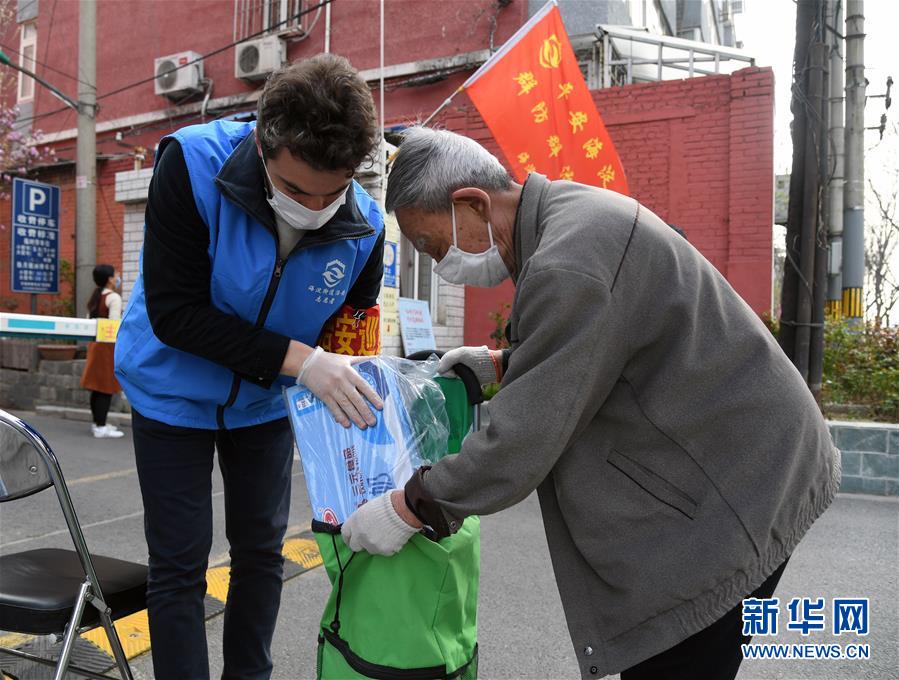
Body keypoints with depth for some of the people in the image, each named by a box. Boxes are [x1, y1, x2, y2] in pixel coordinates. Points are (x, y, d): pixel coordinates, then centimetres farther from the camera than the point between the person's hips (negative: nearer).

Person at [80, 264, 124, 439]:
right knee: (106, 387, -5)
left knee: (97, 386, 14)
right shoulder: (113, 297, -12)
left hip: (95, 342, 9)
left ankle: (97, 422, 22)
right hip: (108, 345, -9)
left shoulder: (95, 297, 14)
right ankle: (101, 427, -4)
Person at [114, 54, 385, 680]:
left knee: (262, 550, 14)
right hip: (175, 391, -2)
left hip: (265, 400, 3)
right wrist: (297, 359, -36)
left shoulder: (364, 226, -20)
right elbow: (173, 312, -29)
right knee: (180, 564, 3)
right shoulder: (192, 164, -28)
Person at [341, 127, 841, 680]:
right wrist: (501, 365, 8)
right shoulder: (568, 210, 6)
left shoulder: (568, 266, -28)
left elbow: (526, 435, -25)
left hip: (732, 486, -10)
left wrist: (408, 510, -14)